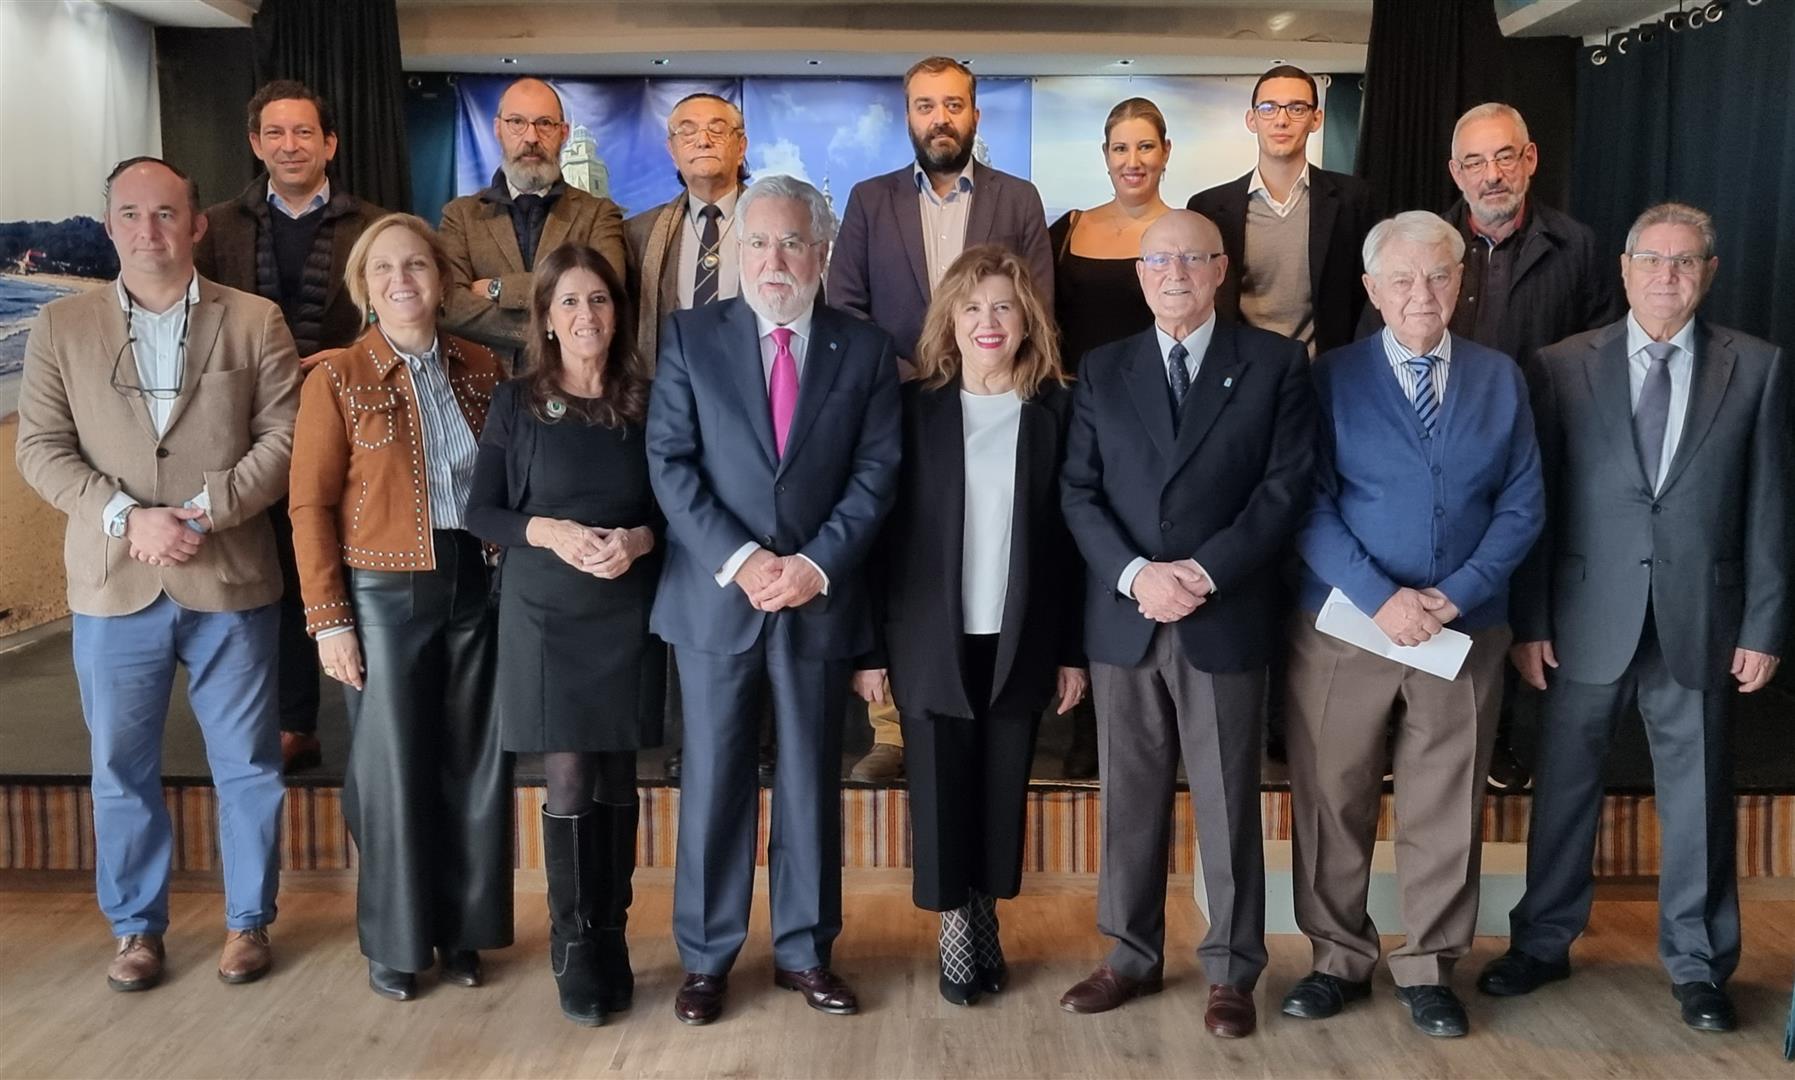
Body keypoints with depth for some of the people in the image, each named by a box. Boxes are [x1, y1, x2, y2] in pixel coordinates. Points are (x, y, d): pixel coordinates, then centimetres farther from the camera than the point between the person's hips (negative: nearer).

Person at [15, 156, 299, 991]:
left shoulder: (255, 322, 2)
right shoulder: (60, 327, 5)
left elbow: (284, 439, -4)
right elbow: (42, 449, 0)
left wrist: (202, 511, -15)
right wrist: (126, 517, -14)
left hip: (230, 579, -1)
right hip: (113, 584, 1)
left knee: (247, 765, 8)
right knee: (121, 769, 11)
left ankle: (248, 921, 24)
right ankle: (135, 926, 28)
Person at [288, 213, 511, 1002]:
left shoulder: (482, 370, 4)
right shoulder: (337, 378, -5)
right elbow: (310, 504, -6)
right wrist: (328, 618, -10)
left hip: (476, 587, 3)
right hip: (385, 595, -3)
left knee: (474, 763, 11)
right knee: (393, 769, 7)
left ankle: (462, 928, 28)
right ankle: (395, 942, 24)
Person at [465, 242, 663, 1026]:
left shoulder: (645, 402, 4)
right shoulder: (517, 403, 0)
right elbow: (479, 511, 0)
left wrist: (638, 538, -14)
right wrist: (548, 532, -17)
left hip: (628, 617, 2)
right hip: (545, 616, -1)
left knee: (617, 783, 8)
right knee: (569, 784, 0)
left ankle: (611, 940, 21)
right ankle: (573, 952, 14)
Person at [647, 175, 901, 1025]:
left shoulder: (865, 349, 5)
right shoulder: (690, 336, 2)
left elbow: (875, 473, -1)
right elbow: (669, 462, -4)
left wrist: (816, 563, -13)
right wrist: (740, 560, -14)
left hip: (820, 597, 1)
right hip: (715, 594, -1)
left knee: (812, 780, 10)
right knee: (714, 781, 6)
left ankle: (805, 952, 24)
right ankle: (705, 957, 20)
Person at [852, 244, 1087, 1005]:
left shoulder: (1055, 410, 2)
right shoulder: (914, 406, -1)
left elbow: (1070, 533, 3)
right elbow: (881, 529, -1)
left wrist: (1073, 649, 1)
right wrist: (868, 647, -5)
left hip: (1019, 641, 1)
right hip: (932, 641, -1)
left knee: (1003, 792, 10)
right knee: (941, 792, 5)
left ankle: (985, 922, 27)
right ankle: (957, 929, 22)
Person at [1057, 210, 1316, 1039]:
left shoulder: (1275, 363, 3)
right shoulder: (1104, 370, 11)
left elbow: (1286, 487, -4)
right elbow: (1077, 492, 4)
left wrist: (1204, 572, -15)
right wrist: (1135, 574, -12)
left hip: (1225, 619, -2)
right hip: (1122, 619, 3)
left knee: (1227, 802, 6)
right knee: (1128, 799, 10)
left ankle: (1231, 971, 19)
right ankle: (1132, 956, 24)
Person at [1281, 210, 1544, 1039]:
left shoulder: (1501, 379, 7)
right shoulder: (1331, 377, 0)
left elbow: (1523, 506, 2)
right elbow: (1310, 506, -7)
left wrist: (1455, 594, -11)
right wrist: (1380, 596, -17)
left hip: (1466, 628, 2)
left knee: (1446, 808, 10)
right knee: (1332, 803, 7)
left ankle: (1428, 967, 25)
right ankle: (1339, 958, 24)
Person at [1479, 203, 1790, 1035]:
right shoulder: (1563, 366, 0)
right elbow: (1536, 504, -1)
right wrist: (1529, 620, -4)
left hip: (1699, 619, 0)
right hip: (1589, 618, 0)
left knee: (1696, 794, 10)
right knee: (1564, 785, 11)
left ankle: (1697, 963, 26)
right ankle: (1543, 943, 27)